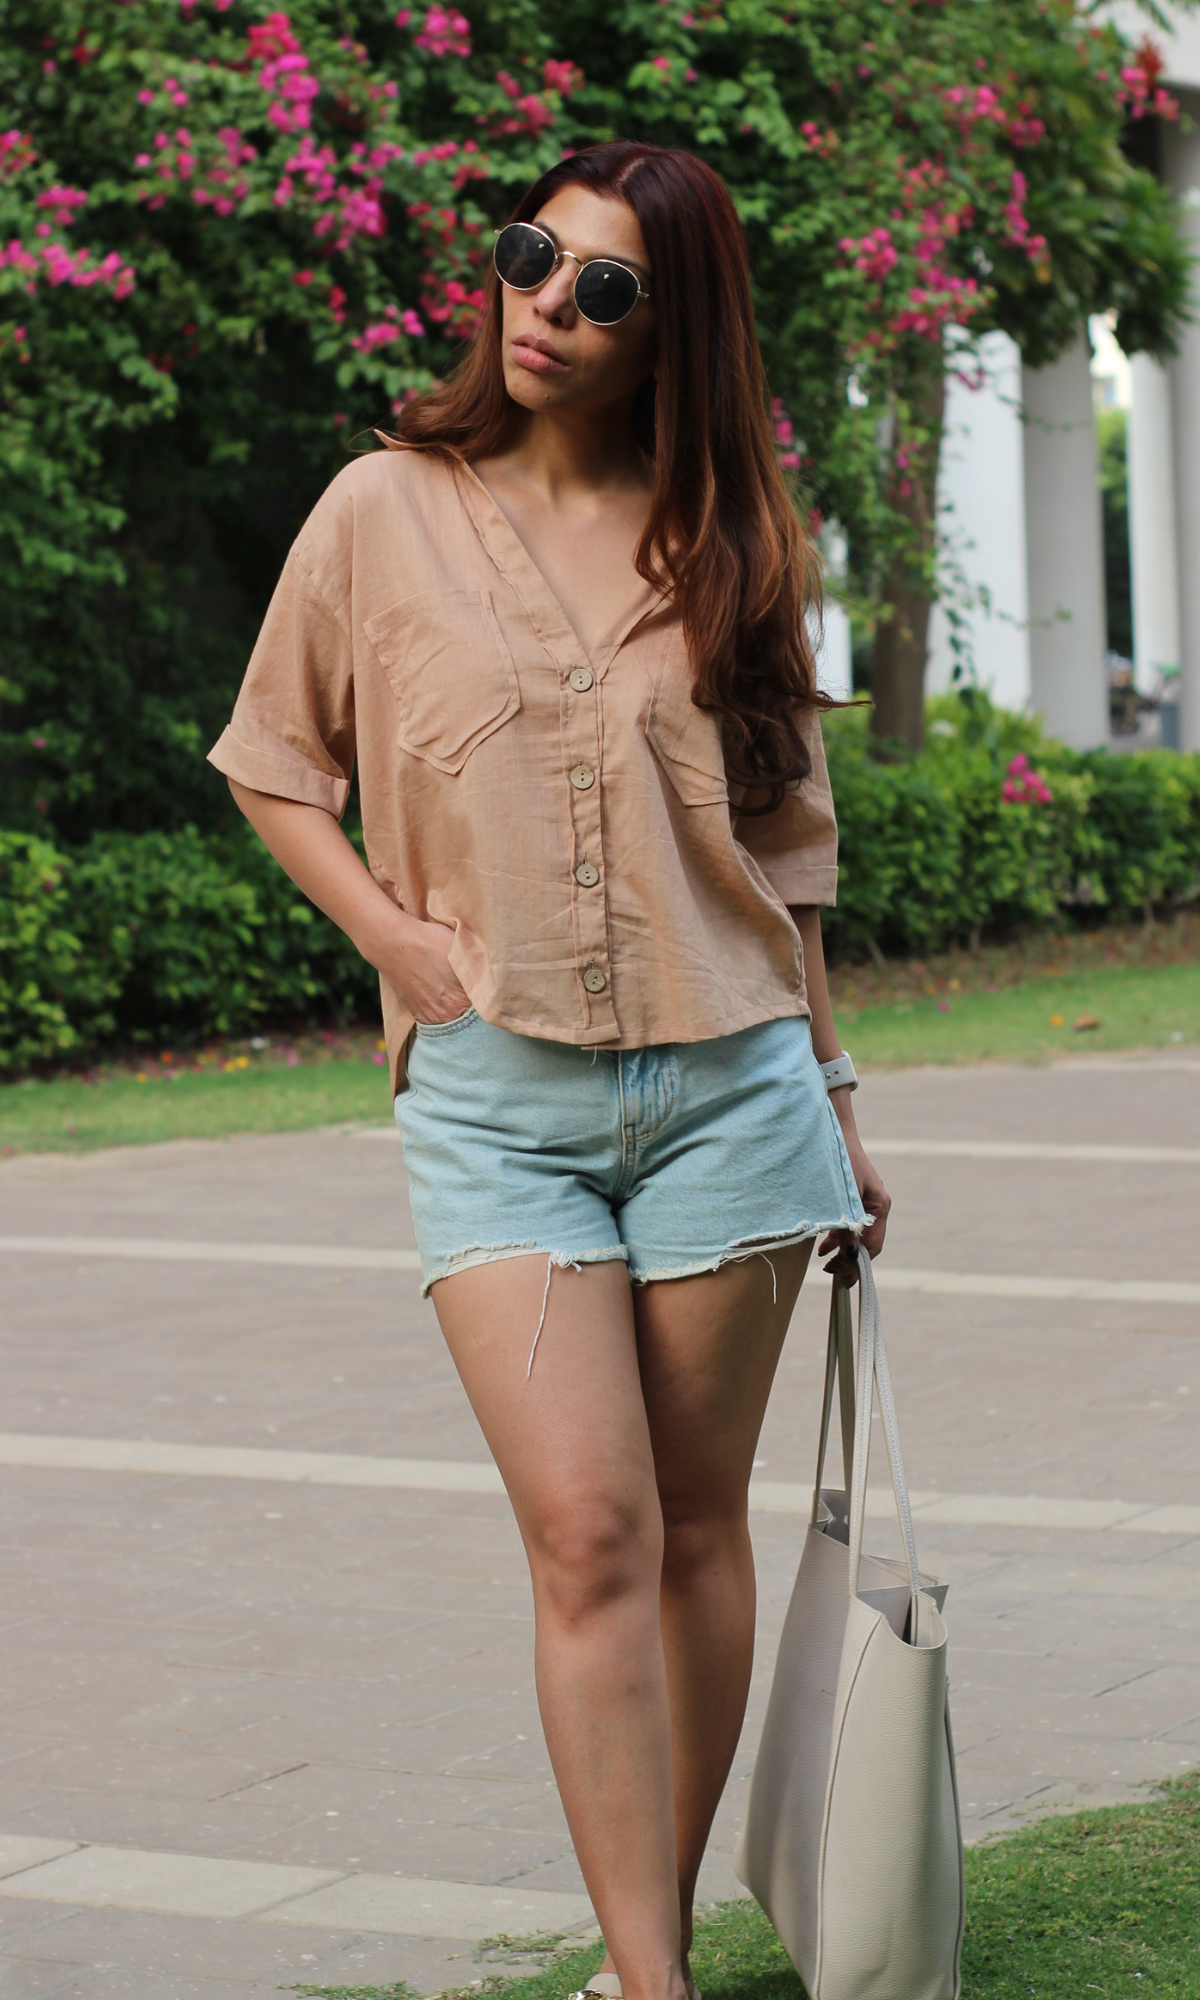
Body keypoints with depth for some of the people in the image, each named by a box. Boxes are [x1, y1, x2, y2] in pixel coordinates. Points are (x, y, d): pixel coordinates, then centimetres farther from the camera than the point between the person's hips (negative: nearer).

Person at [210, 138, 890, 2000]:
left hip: (726, 1077, 2)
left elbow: (784, 847, 14)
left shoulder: (730, 541, 7)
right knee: (589, 1530, -12)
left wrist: (831, 1096, 15)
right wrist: (396, 936, -3)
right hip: (494, 1091, -2)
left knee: (697, 1528, 7)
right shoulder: (386, 514, 2)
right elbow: (273, 764, 12)